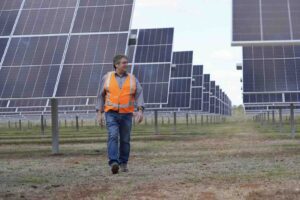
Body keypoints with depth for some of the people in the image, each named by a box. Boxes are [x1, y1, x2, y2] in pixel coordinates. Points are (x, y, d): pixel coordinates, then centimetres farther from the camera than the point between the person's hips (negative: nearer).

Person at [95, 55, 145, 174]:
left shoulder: (132, 79, 3)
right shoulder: (107, 78, 2)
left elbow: (139, 96, -6)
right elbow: (101, 96, 6)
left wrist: (140, 111, -21)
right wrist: (99, 113, -2)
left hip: (126, 115, 2)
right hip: (111, 114, -2)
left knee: (125, 140, 6)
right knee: (113, 137, -19)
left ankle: (123, 164, 23)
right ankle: (113, 164, -28)